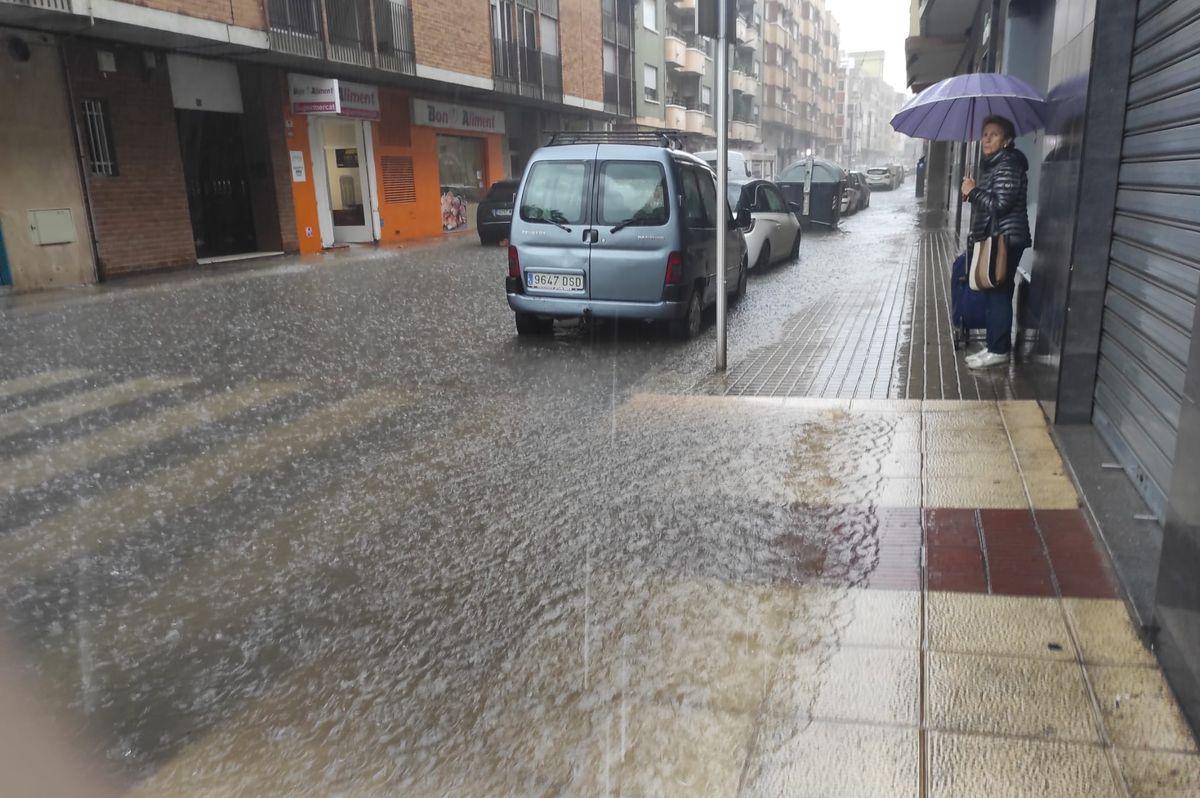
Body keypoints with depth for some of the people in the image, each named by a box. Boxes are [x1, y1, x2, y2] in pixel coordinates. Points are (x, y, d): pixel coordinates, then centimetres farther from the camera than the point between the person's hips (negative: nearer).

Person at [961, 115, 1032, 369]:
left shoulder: (1008, 165, -14)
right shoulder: (995, 163, 18)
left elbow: (1000, 204, -22)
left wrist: (973, 191, -12)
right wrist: (973, 192, 10)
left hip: (1005, 240, -10)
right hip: (995, 240, 10)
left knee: (999, 294, -6)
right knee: (995, 294, 12)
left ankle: (999, 351, -1)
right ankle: (994, 346, 18)